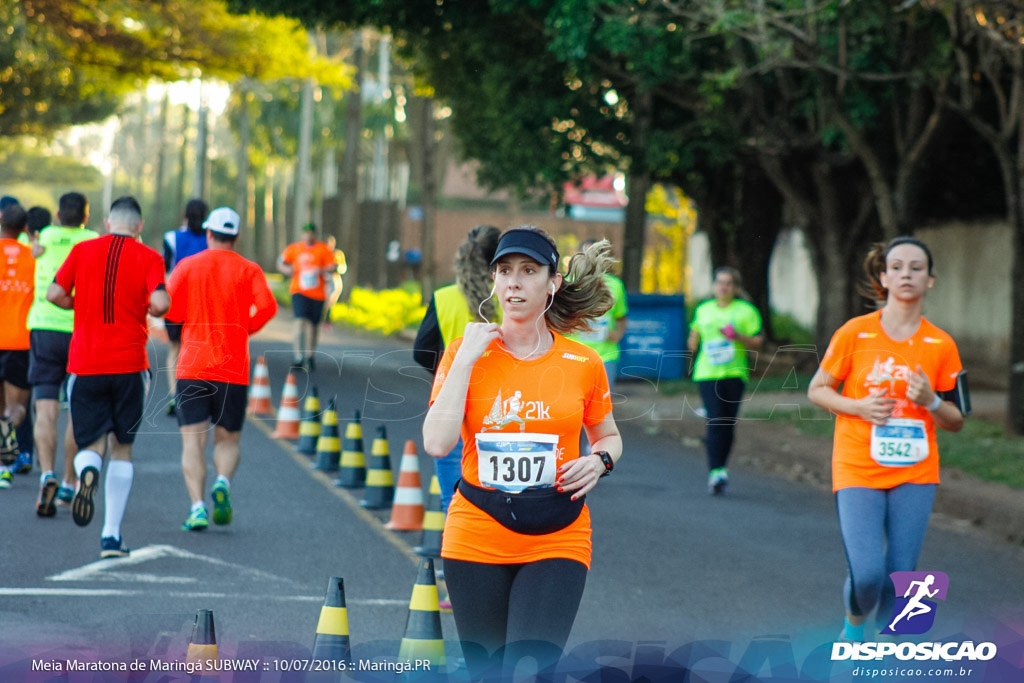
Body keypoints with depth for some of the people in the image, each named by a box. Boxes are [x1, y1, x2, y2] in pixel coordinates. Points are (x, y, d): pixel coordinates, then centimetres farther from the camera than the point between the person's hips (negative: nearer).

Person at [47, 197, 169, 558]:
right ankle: (111, 535, 4)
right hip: (129, 365, -1)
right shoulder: (148, 257, 0)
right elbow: (160, 302, -14)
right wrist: (148, 311, 9)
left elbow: (55, 294, -2)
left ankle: (87, 471, -29)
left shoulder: (82, 250, 5)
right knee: (121, 449, 11)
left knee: (91, 445, 9)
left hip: (85, 365, 1)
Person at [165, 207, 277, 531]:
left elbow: (167, 308, -4)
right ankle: (223, 483, -18)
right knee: (227, 439, 12)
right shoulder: (248, 270, 4)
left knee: (193, 440, -1)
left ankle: (197, 507, -17)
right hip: (234, 367, 1)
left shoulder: (187, 266, 5)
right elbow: (267, 306, -12)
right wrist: (246, 328, 6)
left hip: (192, 367, -1)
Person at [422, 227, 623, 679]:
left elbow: (608, 437, 20)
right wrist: (465, 359, -12)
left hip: (557, 539, -1)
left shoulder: (583, 363, 2)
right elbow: (437, 443, -13)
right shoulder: (466, 351, 0)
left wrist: (598, 461, -4)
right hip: (477, 537, 1)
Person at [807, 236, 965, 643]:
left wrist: (930, 401, -13)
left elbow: (956, 422, 9)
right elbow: (817, 391, 6)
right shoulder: (855, 333, -3)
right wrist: (859, 406, -12)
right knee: (867, 575, -13)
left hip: (915, 474, 2)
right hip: (857, 471, -2)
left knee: (900, 575, -4)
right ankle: (854, 624, 20)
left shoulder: (941, 346, 2)